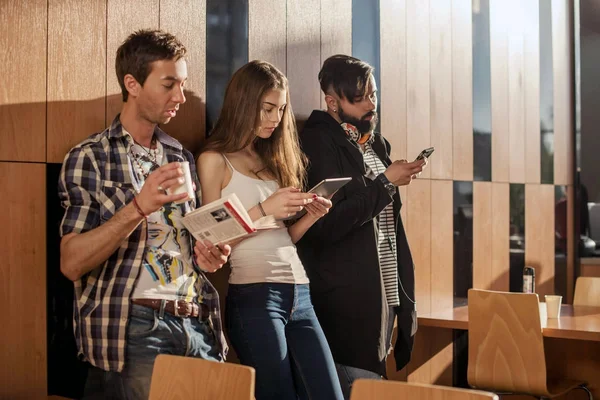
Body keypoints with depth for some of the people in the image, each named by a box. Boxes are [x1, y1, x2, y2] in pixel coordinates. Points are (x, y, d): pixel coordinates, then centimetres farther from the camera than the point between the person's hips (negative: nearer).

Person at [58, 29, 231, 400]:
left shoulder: (181, 156, 14)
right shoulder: (88, 158, -3)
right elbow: (72, 263, -11)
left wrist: (206, 255, 2)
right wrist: (139, 207, -20)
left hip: (198, 324, 5)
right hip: (132, 326, -5)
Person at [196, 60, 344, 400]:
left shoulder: (272, 158, 19)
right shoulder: (215, 160, 0)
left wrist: (309, 217, 1)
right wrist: (264, 209, -13)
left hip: (299, 293, 6)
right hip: (254, 296, -6)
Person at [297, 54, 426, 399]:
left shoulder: (377, 144, 14)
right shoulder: (317, 144, -9)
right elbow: (325, 226, -18)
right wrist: (385, 182, -14)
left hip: (387, 294, 7)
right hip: (347, 302, -7)